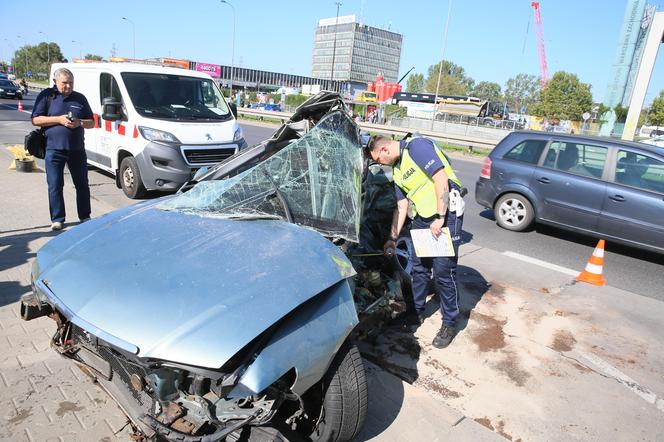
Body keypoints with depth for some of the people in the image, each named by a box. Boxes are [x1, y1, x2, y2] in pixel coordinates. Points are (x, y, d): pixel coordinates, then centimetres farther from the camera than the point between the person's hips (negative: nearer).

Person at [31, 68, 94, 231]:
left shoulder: (80, 98, 11)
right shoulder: (46, 96, 4)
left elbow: (91, 123, 12)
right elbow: (36, 120, -1)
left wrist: (80, 123, -9)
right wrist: (59, 119, -13)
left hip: (77, 149, 2)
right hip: (54, 149, -2)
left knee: (82, 185, 8)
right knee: (55, 186, 3)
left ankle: (85, 217, 19)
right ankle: (57, 219, 12)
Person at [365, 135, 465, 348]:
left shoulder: (417, 147, -13)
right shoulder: (397, 171, 14)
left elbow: (441, 179, -20)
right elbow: (401, 207, 17)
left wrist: (440, 219, -20)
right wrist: (393, 238, 17)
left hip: (446, 214, -8)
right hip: (422, 217, 8)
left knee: (443, 271, -3)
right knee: (419, 268, 13)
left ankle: (449, 323, 14)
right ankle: (417, 311, 32)